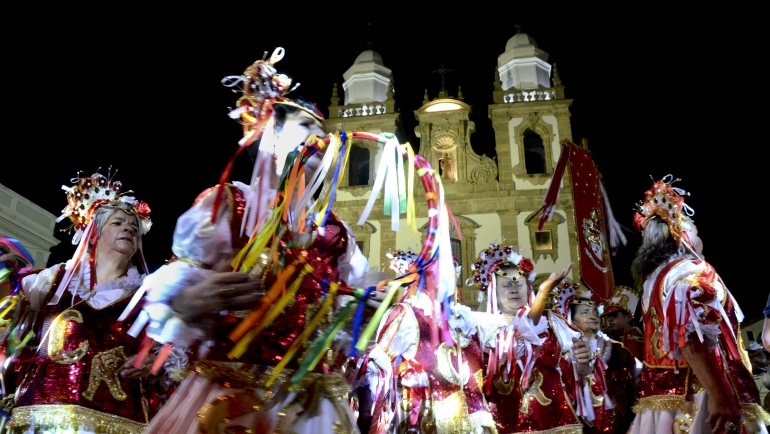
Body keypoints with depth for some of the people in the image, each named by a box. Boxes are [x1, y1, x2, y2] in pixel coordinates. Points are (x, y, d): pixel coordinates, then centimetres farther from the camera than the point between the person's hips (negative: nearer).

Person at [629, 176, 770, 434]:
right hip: (693, 396, -8)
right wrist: (719, 396, -24)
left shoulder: (654, 278, 15)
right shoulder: (691, 271, -11)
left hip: (662, 394, 9)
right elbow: (693, 341, -23)